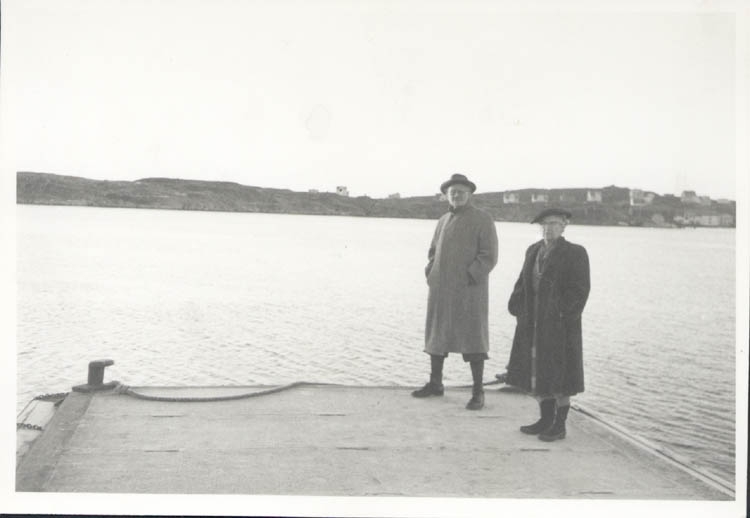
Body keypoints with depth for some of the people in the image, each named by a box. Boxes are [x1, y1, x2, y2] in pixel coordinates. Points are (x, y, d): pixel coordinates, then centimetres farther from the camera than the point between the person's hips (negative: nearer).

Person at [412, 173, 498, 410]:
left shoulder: (482, 219, -5)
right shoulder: (443, 220, 14)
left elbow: (489, 256, -11)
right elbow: (433, 251, 22)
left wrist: (469, 278, -18)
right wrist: (430, 274, 5)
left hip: (469, 289, -6)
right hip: (440, 288, 6)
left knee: (472, 338, -5)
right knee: (436, 334, 10)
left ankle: (478, 392, 1)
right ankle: (435, 383, 22)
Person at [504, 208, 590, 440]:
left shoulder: (575, 253, -8)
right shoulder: (534, 251, 10)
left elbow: (579, 290, -13)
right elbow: (523, 284, 10)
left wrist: (562, 316, -19)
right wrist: (519, 311, -1)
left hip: (559, 324, -6)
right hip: (534, 324, 6)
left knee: (559, 375, 0)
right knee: (537, 373, 11)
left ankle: (560, 426, 11)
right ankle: (546, 420, 23)